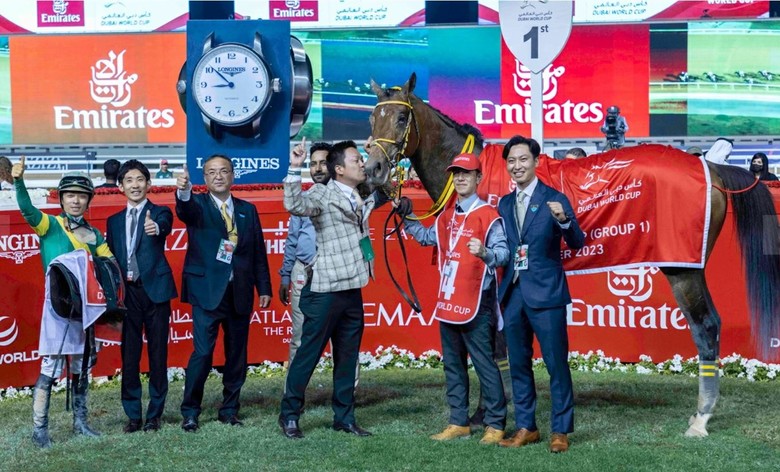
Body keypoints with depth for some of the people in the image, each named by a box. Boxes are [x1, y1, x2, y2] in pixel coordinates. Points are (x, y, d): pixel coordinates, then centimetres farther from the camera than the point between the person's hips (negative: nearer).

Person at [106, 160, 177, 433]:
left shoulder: (160, 213, 2)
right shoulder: (114, 221, 14)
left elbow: (165, 226, -23)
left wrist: (156, 227, -47)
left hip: (155, 290, -3)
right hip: (126, 293, 3)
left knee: (158, 354, 2)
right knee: (129, 355, 5)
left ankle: (154, 414, 11)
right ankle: (133, 415, 14)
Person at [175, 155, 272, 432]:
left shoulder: (247, 210, 12)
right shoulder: (197, 205, 1)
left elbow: (258, 251, 11)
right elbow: (185, 210, -25)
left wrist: (264, 288, 6)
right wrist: (183, 192, -47)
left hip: (240, 292, 4)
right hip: (207, 290, -4)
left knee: (237, 354, 9)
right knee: (202, 352, -9)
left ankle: (230, 409, 22)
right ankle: (190, 412, 3)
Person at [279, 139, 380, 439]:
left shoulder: (361, 199, 14)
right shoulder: (323, 194, -8)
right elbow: (294, 205, -28)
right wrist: (295, 169, -35)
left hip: (353, 289, 7)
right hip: (326, 290, -7)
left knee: (347, 357, 12)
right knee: (309, 353, -1)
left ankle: (344, 417, 22)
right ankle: (289, 415, 10)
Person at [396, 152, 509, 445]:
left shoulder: (489, 215, -11)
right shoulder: (446, 216, 14)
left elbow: (504, 253, -19)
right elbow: (427, 237, 31)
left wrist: (484, 252, -38)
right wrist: (406, 218, 20)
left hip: (477, 304, -8)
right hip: (448, 302, 9)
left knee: (484, 364, -3)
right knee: (452, 365, 14)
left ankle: (495, 425, 4)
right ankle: (459, 423, 23)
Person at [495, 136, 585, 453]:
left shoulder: (554, 199, -5)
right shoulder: (504, 204, 12)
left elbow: (577, 244, -13)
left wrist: (564, 220, -30)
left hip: (545, 293, -6)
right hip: (513, 293, 6)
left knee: (556, 364, 0)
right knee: (518, 364, 12)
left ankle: (561, 430, 9)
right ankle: (526, 427, 23)